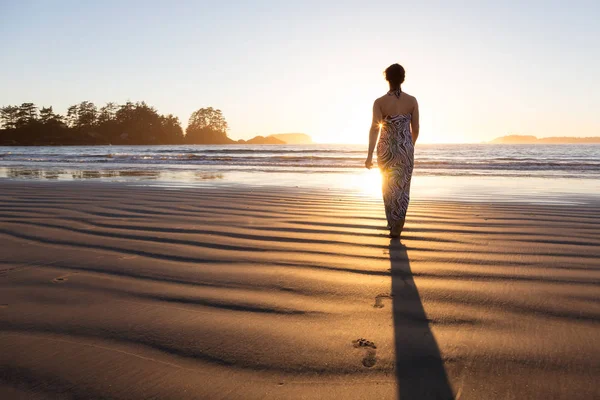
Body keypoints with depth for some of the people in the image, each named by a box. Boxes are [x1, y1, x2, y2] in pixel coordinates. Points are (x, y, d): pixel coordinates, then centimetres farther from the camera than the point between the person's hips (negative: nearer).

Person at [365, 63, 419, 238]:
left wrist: (370, 155, -15)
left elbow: (375, 129, -16)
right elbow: (415, 129, 2)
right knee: (402, 187, 8)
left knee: (389, 186, 17)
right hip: (405, 149, 1)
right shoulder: (412, 101, -3)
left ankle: (393, 222, 26)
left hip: (386, 149, 0)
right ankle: (396, 226, -4)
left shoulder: (379, 102, -9)